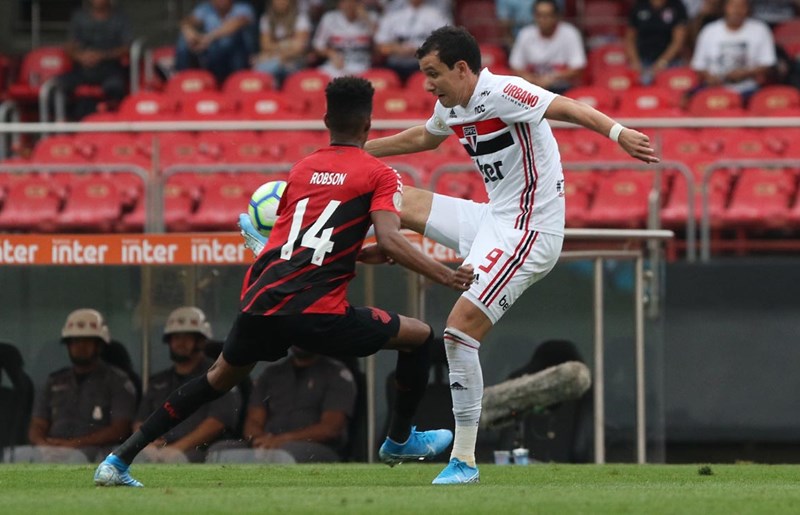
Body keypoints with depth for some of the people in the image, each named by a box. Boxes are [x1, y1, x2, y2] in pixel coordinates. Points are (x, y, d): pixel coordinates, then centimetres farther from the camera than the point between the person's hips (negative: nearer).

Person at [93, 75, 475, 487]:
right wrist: (447, 277, -10)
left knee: (220, 377, 28)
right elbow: (389, 241, -12)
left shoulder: (301, 169, 20)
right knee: (419, 336, 15)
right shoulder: (379, 175, 4)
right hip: (317, 313, -5)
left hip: (260, 303, 5)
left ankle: (120, 458, 23)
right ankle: (400, 441, 28)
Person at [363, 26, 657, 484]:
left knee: (461, 328, -16)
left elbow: (567, 108, -33)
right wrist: (358, 150, 42)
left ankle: (464, 460, -10)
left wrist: (618, 133, -50)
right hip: (494, 219, 9)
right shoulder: (452, 108, 10)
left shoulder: (502, 93, -19)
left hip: (528, 235, -9)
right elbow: (421, 138, 33)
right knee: (403, 202, 15)